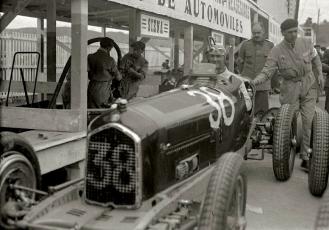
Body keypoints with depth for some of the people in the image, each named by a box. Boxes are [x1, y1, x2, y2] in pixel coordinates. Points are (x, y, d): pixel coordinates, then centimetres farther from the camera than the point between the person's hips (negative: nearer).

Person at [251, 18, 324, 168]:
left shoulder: (306, 43, -2)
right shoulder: (276, 51, -10)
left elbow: (315, 58, 16)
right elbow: (267, 72, -16)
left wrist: (320, 74, 4)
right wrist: (254, 81, -34)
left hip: (308, 87, 2)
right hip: (290, 89, -1)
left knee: (307, 121, -4)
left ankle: (305, 157, 4)